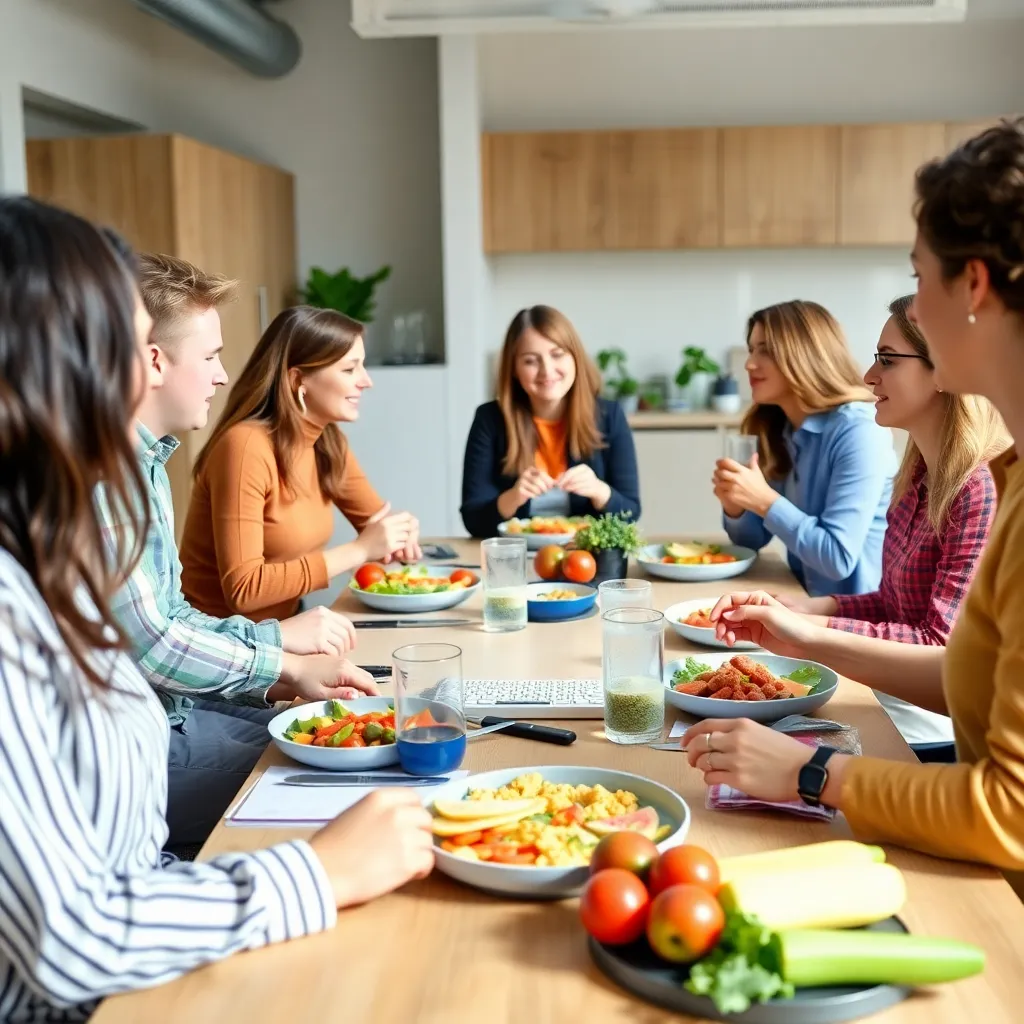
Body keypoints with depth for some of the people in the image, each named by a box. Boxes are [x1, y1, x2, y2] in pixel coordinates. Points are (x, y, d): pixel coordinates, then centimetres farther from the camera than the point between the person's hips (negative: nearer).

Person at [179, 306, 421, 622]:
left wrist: (399, 531, -9)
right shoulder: (247, 446, -21)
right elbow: (243, 589, -25)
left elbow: (376, 517, 14)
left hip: (278, 631, 7)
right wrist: (360, 550, -23)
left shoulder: (327, 441, 1)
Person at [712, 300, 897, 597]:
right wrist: (734, 506, -8)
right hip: (808, 604, 7)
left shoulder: (858, 430, -17)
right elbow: (753, 539, 11)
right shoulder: (778, 428, 6)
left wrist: (765, 501, -21)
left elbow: (840, 558, -22)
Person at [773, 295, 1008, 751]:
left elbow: (944, 646, -21)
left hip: (933, 737, -8)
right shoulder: (922, 474, 7)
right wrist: (813, 606, -3)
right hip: (888, 698, 8)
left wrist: (814, 628, -20)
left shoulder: (982, 490, -22)